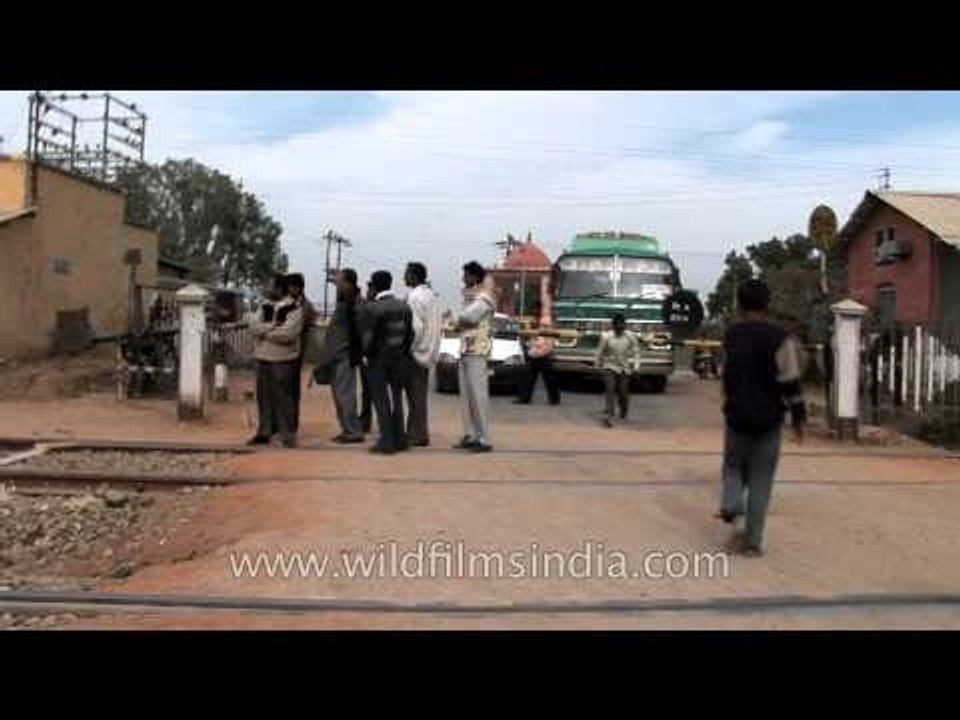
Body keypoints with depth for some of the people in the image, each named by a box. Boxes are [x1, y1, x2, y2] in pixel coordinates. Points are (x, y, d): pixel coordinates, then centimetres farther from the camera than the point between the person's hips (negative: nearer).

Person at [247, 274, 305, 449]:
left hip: (282, 360, -6)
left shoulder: (294, 309, -6)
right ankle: (264, 432, 20)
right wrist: (272, 326, -15)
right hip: (263, 359, 6)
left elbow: (286, 334, -19)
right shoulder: (265, 307, 14)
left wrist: (264, 331, -8)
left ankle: (288, 435, 2)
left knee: (283, 398, -5)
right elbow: (253, 325, 0)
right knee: (263, 396, 10)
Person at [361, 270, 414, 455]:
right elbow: (410, 334, 4)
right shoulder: (404, 306, 2)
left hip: (379, 360, -5)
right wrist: (403, 353, 13)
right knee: (396, 399, 15)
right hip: (399, 360, 5)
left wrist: (367, 354, 1)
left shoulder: (371, 308, -15)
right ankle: (399, 440, 19)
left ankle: (387, 442, 2)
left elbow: (368, 337, -15)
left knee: (381, 401, 2)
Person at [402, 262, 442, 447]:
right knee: (420, 395, 13)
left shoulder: (415, 296, -16)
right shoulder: (430, 294, 13)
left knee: (415, 396, -4)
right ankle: (419, 433, 19)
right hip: (427, 352, 9)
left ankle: (418, 435, 0)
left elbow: (416, 327, -22)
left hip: (415, 353, -9)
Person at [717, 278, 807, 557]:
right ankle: (752, 541, 7)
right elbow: (790, 381, -11)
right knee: (761, 481, 5)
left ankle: (730, 504, -4)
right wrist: (798, 416, -3)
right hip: (768, 419, -2)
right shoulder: (779, 337, -9)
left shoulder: (730, 335, 2)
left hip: (737, 415, 2)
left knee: (734, 465, 22)